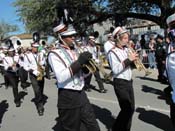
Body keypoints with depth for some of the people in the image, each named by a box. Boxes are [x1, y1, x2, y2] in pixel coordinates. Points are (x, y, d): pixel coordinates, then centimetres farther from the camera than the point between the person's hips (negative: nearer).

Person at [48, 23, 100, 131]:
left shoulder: (75, 51, 9)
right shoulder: (54, 54, -12)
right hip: (68, 98, -6)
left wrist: (86, 62, -4)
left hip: (81, 94, 7)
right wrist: (79, 61, -26)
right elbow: (61, 78, -26)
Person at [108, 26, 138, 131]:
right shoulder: (113, 52, -13)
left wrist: (134, 58, -5)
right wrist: (128, 60, -22)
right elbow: (115, 70, -23)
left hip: (129, 82, 7)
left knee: (131, 108, 12)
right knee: (127, 109, -5)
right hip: (120, 83, -7)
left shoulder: (126, 49, 8)